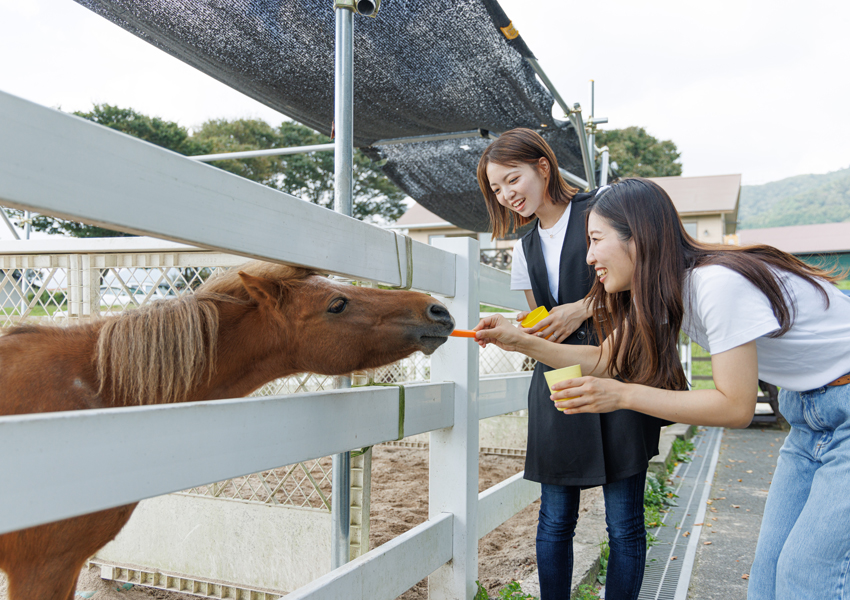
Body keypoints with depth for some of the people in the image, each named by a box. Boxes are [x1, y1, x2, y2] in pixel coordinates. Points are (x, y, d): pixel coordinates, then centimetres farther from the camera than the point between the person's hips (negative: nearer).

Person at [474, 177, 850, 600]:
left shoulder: (719, 284, -29)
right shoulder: (663, 290, -2)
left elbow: (736, 407, -26)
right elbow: (607, 360, 4)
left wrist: (623, 395, -29)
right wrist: (521, 342, -5)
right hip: (808, 414, 8)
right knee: (771, 564, 7)